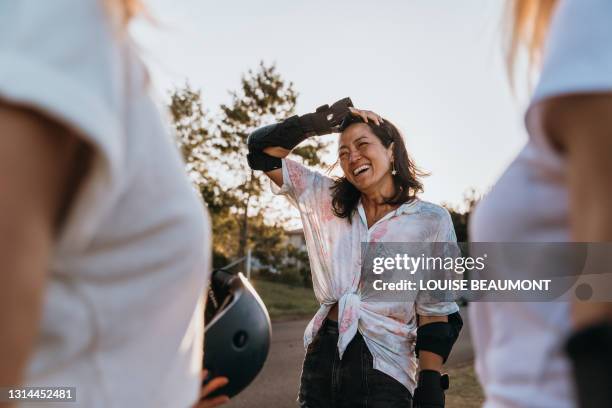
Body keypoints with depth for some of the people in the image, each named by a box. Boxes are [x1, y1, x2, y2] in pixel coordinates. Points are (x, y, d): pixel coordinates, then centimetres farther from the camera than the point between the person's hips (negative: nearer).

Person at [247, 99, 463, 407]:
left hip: (382, 369, -3)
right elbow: (262, 150, 3)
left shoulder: (431, 221, -4)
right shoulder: (327, 201, 6)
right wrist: (322, 121, -6)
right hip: (322, 356, 3)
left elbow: (435, 312, -4)